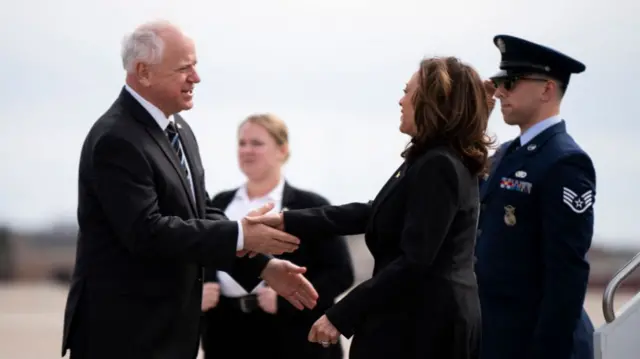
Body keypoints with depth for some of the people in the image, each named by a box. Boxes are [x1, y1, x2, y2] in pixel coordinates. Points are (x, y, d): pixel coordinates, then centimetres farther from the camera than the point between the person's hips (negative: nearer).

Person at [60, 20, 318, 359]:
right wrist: (241, 235, -22)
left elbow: (201, 216, 13)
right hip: (122, 331, -9)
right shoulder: (116, 140, -18)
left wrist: (263, 265, 1)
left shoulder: (178, 130, 11)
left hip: (169, 329, 9)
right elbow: (146, 230, -25)